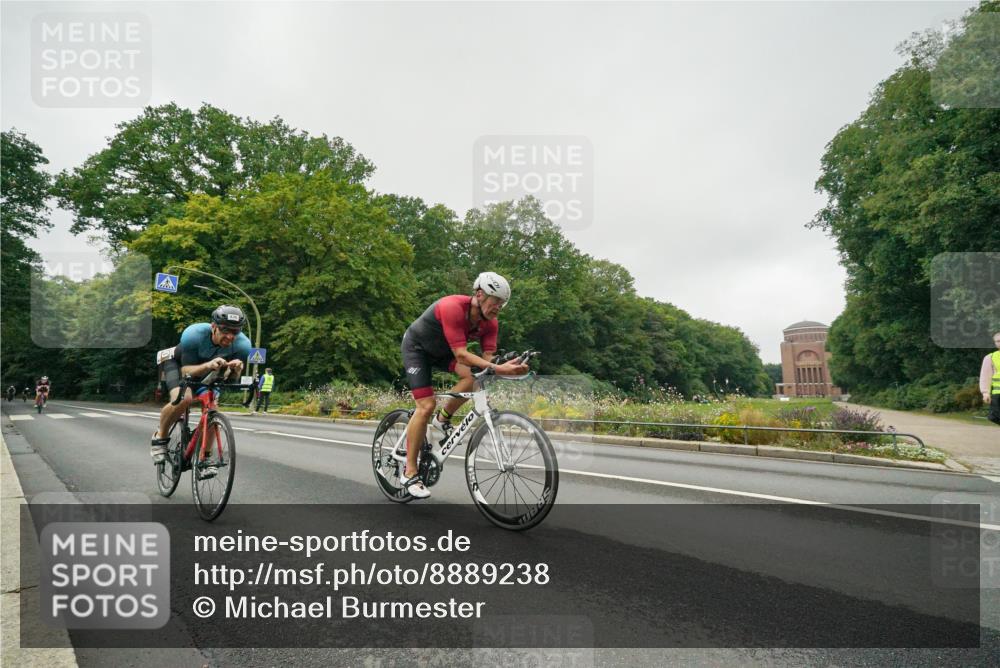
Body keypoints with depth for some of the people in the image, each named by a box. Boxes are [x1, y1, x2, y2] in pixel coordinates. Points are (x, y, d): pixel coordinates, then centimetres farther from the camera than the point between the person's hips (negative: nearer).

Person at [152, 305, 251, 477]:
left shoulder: (243, 344, -31)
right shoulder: (193, 334, -38)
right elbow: (186, 371, -31)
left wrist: (235, 369, -45)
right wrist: (208, 365, -52)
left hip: (205, 369, 3)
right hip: (178, 362, -3)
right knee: (183, 398, -30)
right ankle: (160, 437, -1)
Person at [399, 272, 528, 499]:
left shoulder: (490, 323, -16)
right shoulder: (452, 308, -36)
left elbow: (488, 358, -20)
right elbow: (461, 354, -41)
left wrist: (507, 368, -40)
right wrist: (497, 368, -49)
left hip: (442, 351, 6)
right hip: (417, 347, -6)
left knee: (472, 376, -24)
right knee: (426, 406, -16)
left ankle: (442, 420, 1)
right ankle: (409, 472, -3)